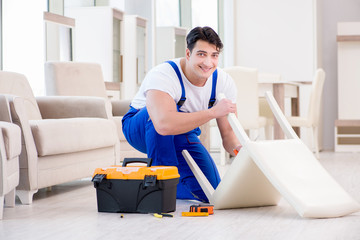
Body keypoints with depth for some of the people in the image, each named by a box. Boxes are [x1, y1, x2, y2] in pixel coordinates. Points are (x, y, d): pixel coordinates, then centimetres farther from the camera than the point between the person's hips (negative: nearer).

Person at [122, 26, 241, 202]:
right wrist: (213, 112, -53)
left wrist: (238, 148, -37)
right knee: (159, 112, -40)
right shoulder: (162, 75, -34)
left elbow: (229, 133, -13)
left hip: (181, 136, 5)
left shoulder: (223, 82, -16)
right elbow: (164, 124, -52)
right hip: (140, 128, -5)